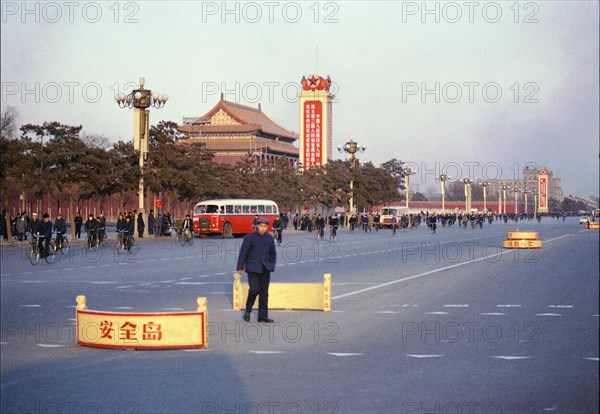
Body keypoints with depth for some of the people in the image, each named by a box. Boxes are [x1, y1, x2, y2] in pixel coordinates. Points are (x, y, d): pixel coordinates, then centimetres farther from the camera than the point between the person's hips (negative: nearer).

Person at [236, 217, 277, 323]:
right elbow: (243, 253, 0)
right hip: (253, 268, -4)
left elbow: (273, 254, 19)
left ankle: (263, 316, 9)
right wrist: (240, 267, -3)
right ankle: (248, 310, 7)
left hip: (265, 269, 4)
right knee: (254, 289, -15)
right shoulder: (249, 237, -2)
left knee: (264, 292, 4)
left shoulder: (270, 239, 10)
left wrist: (271, 266, 9)